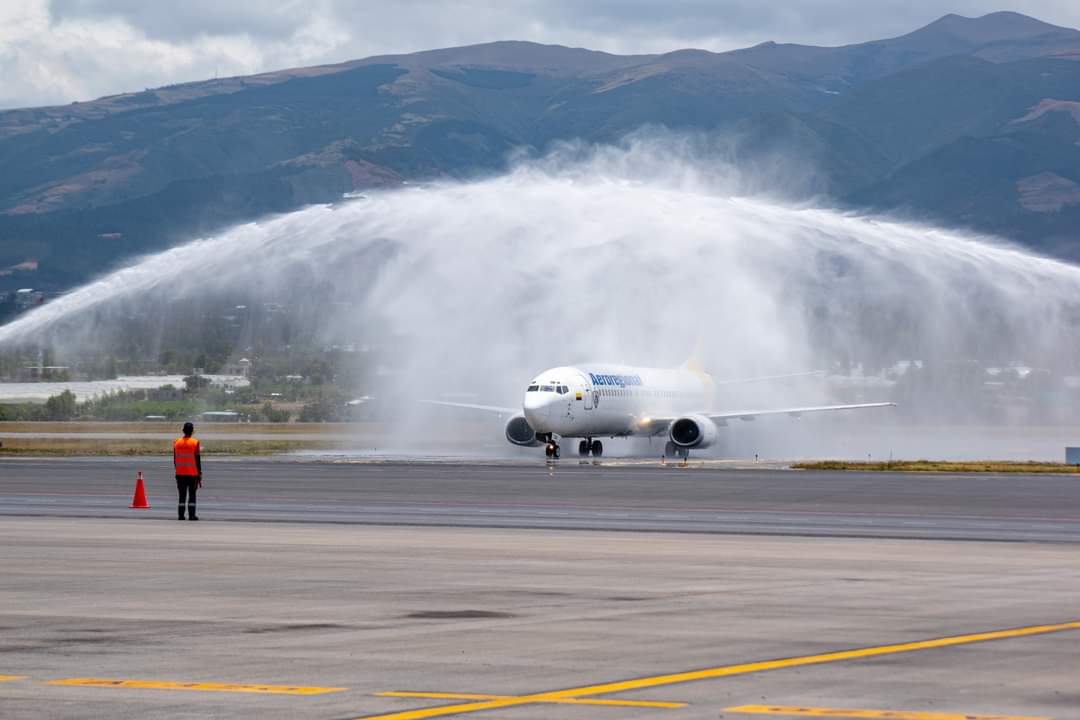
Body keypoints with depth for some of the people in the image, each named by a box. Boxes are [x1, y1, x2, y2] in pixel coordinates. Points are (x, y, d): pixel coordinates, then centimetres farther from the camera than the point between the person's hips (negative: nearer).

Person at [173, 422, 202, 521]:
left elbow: (175, 460, 9)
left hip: (180, 474, 3)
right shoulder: (195, 443, -7)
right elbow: (197, 460, -7)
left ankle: (180, 515, 4)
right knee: (192, 495, 1)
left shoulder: (176, 442, 5)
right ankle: (191, 515, -3)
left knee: (182, 495, 7)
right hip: (192, 473, -3)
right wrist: (199, 474, -2)